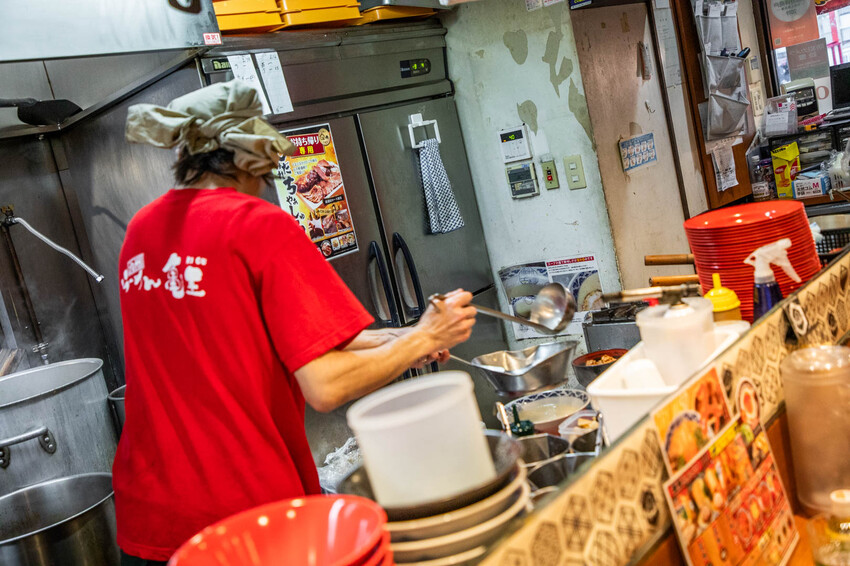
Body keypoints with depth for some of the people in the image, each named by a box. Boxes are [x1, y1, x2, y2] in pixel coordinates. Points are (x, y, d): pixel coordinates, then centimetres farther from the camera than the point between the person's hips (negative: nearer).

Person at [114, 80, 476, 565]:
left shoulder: (142, 229, 7)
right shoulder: (261, 225, -16)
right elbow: (325, 387, -21)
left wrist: (393, 342, 13)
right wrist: (424, 338, -4)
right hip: (248, 516, -7)